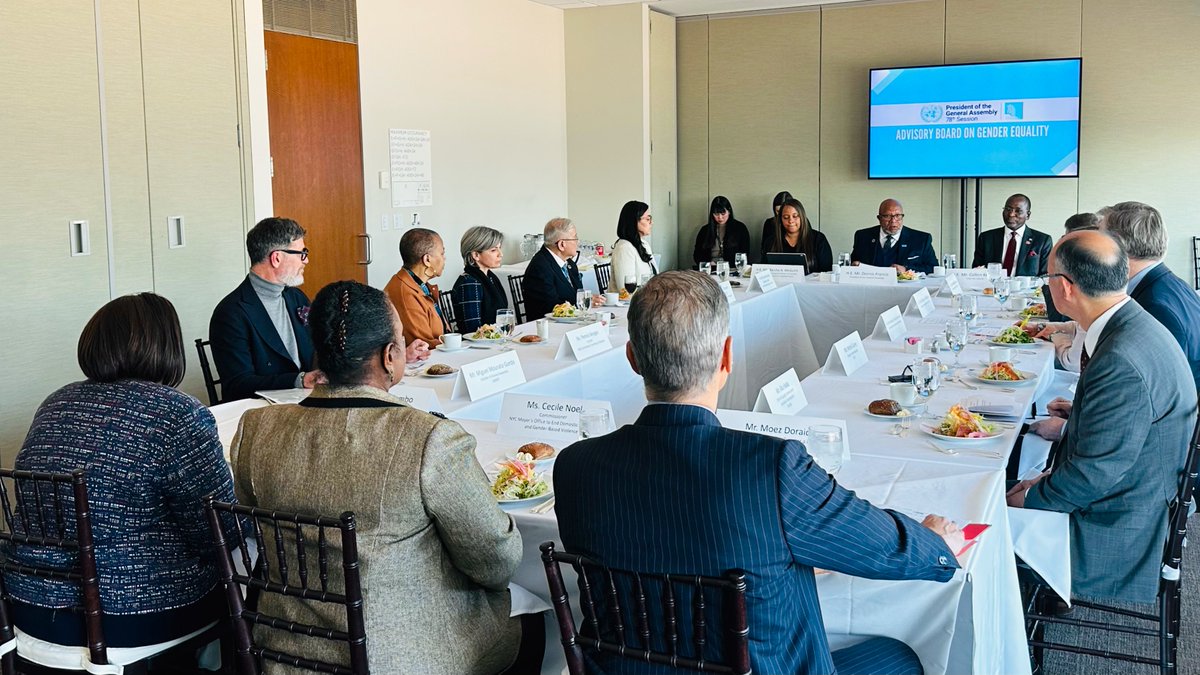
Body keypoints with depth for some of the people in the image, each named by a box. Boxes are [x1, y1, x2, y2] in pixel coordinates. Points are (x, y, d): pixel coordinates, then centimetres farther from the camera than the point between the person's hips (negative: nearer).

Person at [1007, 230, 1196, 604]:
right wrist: (1079, 412, 15)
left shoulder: (1121, 362, -31)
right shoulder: (1138, 328, 1)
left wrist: (1031, 497, -13)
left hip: (1118, 533, -9)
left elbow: (1094, 472, -26)